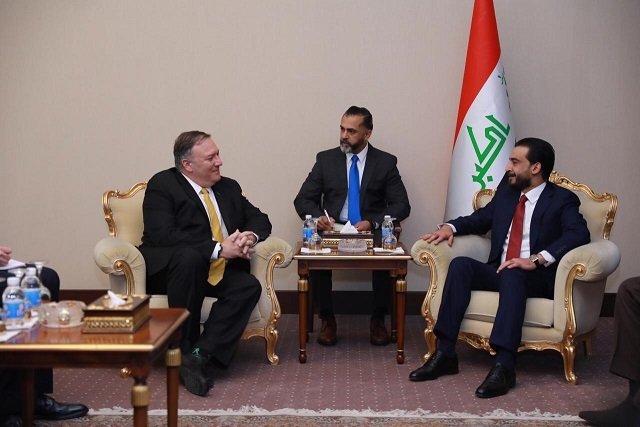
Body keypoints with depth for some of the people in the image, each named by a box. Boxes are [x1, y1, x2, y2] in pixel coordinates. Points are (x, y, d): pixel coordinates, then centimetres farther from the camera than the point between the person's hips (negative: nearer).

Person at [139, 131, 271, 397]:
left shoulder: (228, 188, 15)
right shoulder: (162, 185, -5)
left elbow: (260, 220, 18)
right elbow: (163, 235, -19)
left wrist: (250, 236, -8)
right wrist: (218, 249, -23)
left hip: (216, 272, 6)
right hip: (165, 271, -5)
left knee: (249, 286, -24)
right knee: (190, 257, -37)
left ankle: (202, 354, -31)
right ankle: (185, 351, -27)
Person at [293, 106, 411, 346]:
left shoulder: (386, 162, 5)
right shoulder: (326, 159, 8)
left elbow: (402, 205, 0)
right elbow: (303, 200, 6)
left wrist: (373, 223, -18)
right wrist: (318, 217, -17)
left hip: (372, 232, -1)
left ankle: (378, 320, -12)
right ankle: (327, 320, -12)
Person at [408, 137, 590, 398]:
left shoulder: (562, 200, -2)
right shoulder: (506, 191, 16)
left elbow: (579, 234, -18)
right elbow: (481, 219, 27)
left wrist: (536, 260, -31)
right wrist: (451, 227, 5)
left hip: (537, 279, -5)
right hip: (498, 272, 5)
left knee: (512, 275, -37)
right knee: (460, 264, -22)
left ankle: (504, 366, -44)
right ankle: (444, 354, -26)